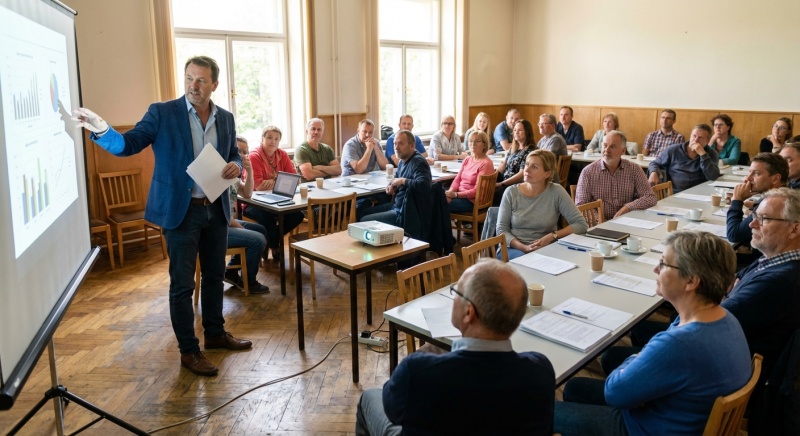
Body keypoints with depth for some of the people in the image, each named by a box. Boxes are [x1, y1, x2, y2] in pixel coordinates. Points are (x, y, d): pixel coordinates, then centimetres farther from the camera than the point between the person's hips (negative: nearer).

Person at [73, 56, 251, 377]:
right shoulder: (162, 112, -7)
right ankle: (188, 351, 15)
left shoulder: (225, 118, 6)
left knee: (215, 276, 16)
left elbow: (234, 155, 15)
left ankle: (216, 334, 34)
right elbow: (128, 145, -12)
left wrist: (235, 166, -9)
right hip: (181, 210, -4)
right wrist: (102, 130, -32)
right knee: (182, 284, 2)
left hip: (216, 208, 5)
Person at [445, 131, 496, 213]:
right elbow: (457, 179, 14)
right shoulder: (467, 159, 14)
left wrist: (456, 195, -18)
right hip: (459, 195, 7)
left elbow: (477, 191, -15)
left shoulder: (486, 164, -11)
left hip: (472, 201, -7)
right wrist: (451, 191, -8)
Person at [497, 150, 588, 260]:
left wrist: (552, 236, -15)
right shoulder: (511, 192, 1)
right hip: (514, 249, 0)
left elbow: (581, 225, -3)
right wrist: (523, 247, -16)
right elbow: (501, 229, 0)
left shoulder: (556, 192, -3)